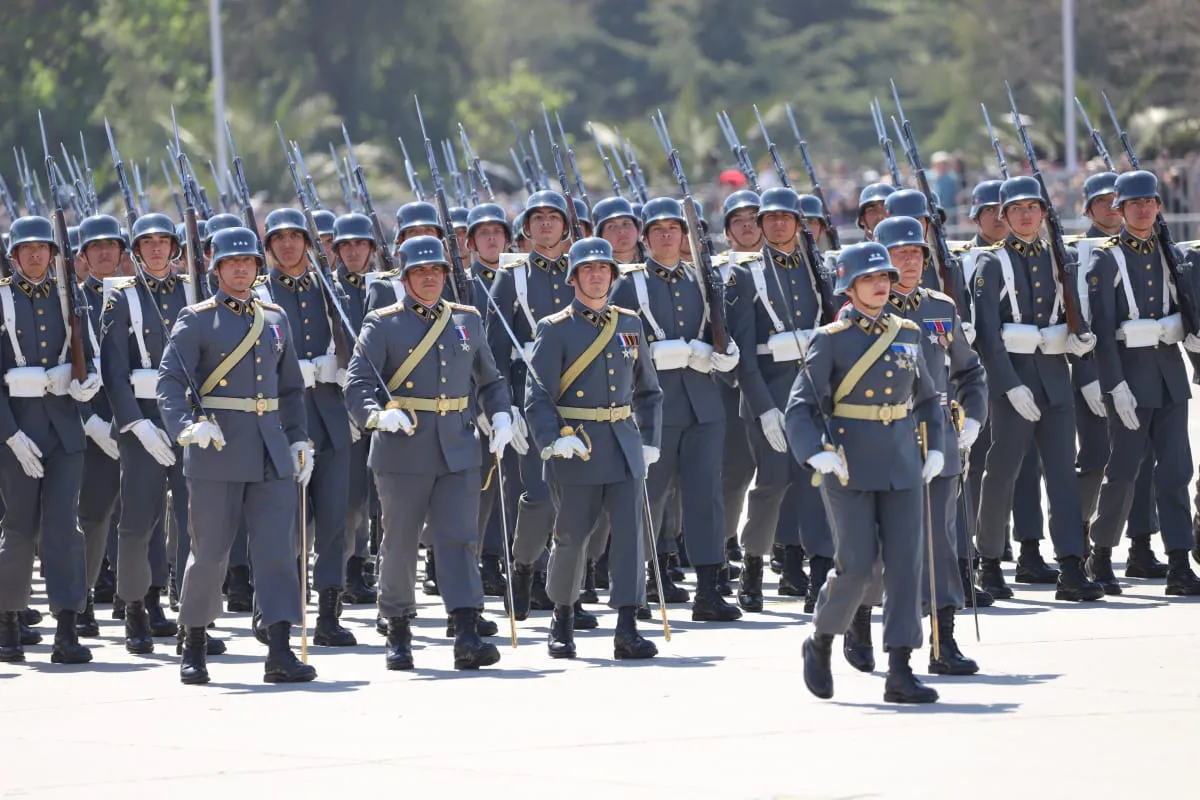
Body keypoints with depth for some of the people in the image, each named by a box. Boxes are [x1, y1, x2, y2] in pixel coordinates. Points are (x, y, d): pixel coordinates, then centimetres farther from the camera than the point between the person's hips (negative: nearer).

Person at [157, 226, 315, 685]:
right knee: (210, 552, 1)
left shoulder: (274, 319, 15)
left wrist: (299, 440, 11)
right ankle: (194, 646, 17)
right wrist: (187, 427, -27)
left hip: (271, 453, 4)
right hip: (218, 450, -4)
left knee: (279, 547, -6)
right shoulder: (197, 320, 0)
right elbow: (170, 382, -10)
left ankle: (280, 653, -9)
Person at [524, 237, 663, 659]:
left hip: (624, 446, 4)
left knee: (630, 531, -7)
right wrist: (552, 441, -21)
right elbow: (537, 396, -8)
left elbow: (648, 390, 21)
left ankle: (627, 630, -8)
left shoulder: (629, 324, 12)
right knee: (572, 537, 2)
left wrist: (650, 441, 14)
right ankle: (562, 619, 23)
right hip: (577, 448, -4)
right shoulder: (555, 330, -2)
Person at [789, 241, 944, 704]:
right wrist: (816, 453, -22)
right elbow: (800, 407, -7)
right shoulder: (831, 340, -4)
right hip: (850, 469, -4)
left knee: (906, 564, -3)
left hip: (902, 466, 4)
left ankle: (900, 672, -2)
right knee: (856, 565, -8)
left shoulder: (907, 334, 10)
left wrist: (934, 448, 10)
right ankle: (821, 641, 19)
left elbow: (926, 399, 23)